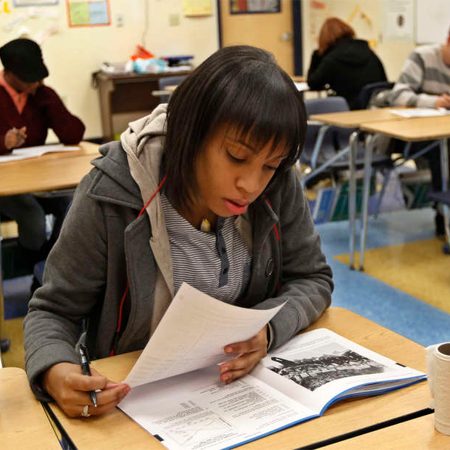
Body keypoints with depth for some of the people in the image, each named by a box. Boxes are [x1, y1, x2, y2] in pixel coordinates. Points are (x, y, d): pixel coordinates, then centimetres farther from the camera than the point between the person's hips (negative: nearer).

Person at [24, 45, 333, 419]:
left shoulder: (278, 187, -11)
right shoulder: (112, 196, -19)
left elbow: (313, 279, 0)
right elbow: (54, 310, -8)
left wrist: (267, 329, -20)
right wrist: (55, 371, -29)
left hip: (248, 384, 1)